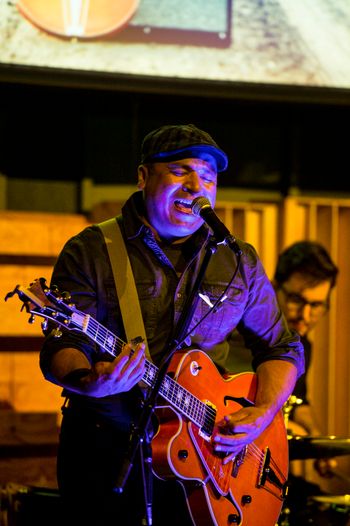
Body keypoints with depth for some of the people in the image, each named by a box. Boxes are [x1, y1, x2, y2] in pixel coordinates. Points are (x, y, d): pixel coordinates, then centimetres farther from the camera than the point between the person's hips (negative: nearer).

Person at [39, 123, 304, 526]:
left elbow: (282, 348, 15)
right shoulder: (90, 251, -2)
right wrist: (88, 382, -32)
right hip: (105, 446, -2)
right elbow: (63, 342, -9)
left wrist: (263, 414, -3)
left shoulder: (240, 262, 9)